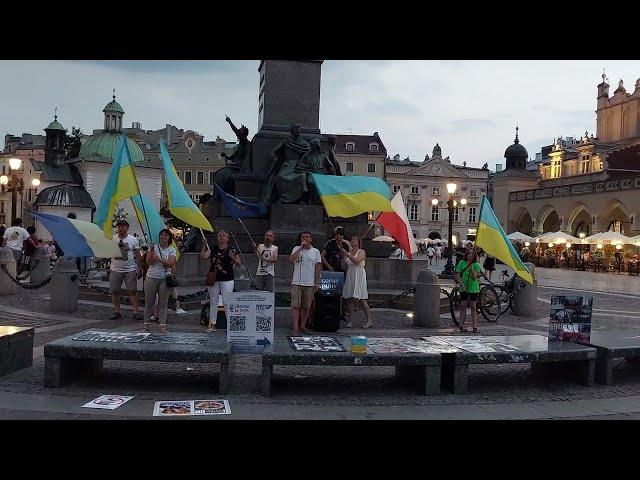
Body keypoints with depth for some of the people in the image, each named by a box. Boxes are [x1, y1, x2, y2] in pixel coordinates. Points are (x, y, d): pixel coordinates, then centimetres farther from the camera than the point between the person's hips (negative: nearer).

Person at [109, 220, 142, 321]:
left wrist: (140, 269, 0)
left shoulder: (133, 240, 1)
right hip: (115, 270, 2)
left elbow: (138, 256, 4)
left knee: (133, 290, -3)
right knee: (114, 291, 6)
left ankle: (135, 312, 0)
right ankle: (116, 311, 17)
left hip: (130, 270, -2)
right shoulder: (112, 238, 3)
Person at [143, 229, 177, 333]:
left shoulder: (172, 250, 5)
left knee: (163, 303, 3)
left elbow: (171, 264, -10)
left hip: (164, 279, 0)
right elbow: (149, 262, -4)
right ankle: (146, 324, 13)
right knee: (149, 302, 5)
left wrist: (159, 259, -19)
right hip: (151, 277, 0)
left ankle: (163, 326, 6)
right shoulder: (153, 247, 6)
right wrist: (151, 251, -16)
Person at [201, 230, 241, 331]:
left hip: (227, 280, -4)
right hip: (213, 279, 4)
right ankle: (212, 324, 17)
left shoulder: (232, 250, 0)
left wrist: (233, 257, -18)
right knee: (213, 302, 9)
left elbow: (239, 264, -1)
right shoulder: (213, 249, 9)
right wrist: (204, 246, -13)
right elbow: (203, 257, -3)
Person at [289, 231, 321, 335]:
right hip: (297, 282, -1)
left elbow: (318, 267, 8)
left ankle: (302, 325, 22)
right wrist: (301, 247, -14)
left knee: (306, 307, 8)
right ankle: (294, 328, -5)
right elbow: (291, 258, -16)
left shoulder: (315, 251, 8)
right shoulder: (297, 249, 5)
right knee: (295, 306, -6)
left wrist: (317, 283, 3)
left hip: (310, 283, 2)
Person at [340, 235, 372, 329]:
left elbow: (356, 261, -18)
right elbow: (345, 266, 12)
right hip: (350, 276, 5)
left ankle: (369, 321, -1)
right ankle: (350, 320, 6)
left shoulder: (362, 252, 1)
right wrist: (343, 256, 2)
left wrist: (347, 254, -15)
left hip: (359, 276, -5)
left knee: (361, 299, -7)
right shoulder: (349, 252, 15)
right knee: (349, 299, 1)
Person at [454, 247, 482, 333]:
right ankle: (461, 325, 10)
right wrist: (462, 285, -15)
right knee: (463, 306, 5)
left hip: (473, 288, -1)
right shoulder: (461, 263, -1)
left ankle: (475, 326, 2)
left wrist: (471, 269, -27)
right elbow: (457, 275, -5)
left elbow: (474, 277, -13)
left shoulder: (476, 265, -4)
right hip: (463, 288, 1)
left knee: (473, 307, 0)